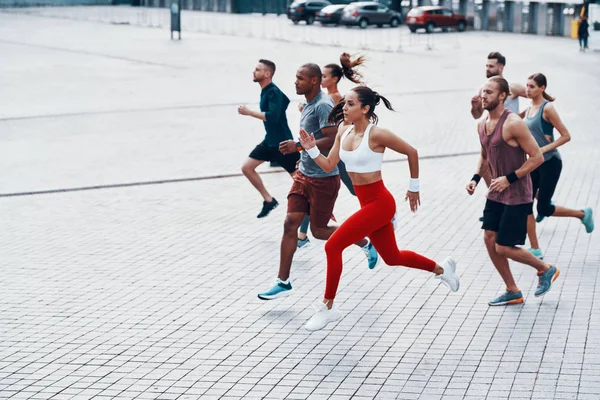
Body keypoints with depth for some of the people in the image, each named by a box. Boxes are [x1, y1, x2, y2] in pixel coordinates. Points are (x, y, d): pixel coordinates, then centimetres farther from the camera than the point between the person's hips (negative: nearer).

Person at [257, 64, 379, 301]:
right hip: (304, 175, 9)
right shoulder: (309, 105, 11)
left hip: (323, 178, -9)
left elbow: (331, 140, -26)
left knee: (319, 230, 2)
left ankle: (366, 244, 25)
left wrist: (298, 146, -27)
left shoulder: (323, 105, -18)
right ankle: (283, 282, 3)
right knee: (290, 224, 0)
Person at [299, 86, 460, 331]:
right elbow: (329, 166, 6)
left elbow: (411, 152, -8)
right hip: (366, 203, 8)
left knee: (333, 246, -13)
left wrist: (414, 187, 0)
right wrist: (311, 149, -11)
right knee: (393, 258, 20)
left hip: (379, 203, -8)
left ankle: (327, 308, -1)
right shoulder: (344, 131, 3)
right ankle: (441, 269, 43)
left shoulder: (376, 134, -18)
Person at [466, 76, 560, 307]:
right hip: (496, 193, 8)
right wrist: (475, 178, 6)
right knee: (489, 239, 3)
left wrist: (509, 178, -23)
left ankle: (546, 270, 19)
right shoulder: (482, 125, 5)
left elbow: (537, 158, -19)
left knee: (503, 248, -6)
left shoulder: (513, 124, -20)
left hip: (517, 195, -8)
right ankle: (512, 292, 17)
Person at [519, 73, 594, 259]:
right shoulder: (529, 109, 7)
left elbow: (566, 136, -16)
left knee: (544, 209, -5)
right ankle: (535, 250, 7)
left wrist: (544, 149, -22)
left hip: (550, 163, -7)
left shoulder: (547, 108, -14)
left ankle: (583, 215, 19)